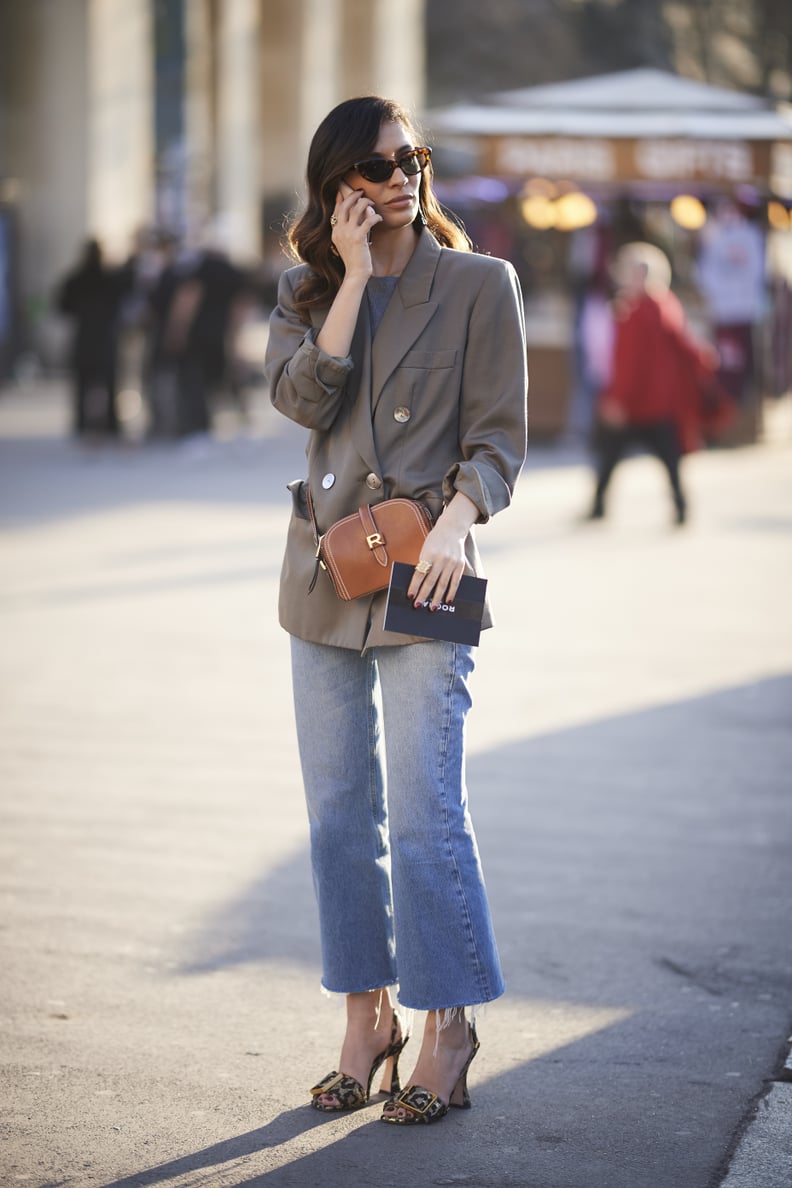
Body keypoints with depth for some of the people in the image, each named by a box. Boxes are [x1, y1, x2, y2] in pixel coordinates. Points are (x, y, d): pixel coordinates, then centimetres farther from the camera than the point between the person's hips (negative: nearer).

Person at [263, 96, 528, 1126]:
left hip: (425, 574, -4)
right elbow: (302, 396, -8)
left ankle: (448, 1025, 4)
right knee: (341, 812, 7)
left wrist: (455, 520, -19)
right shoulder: (308, 290, 10)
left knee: (426, 813, -8)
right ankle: (367, 1019, 18)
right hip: (325, 568, 4)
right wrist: (355, 274, -9)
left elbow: (498, 435, -2)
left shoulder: (479, 285, 1)